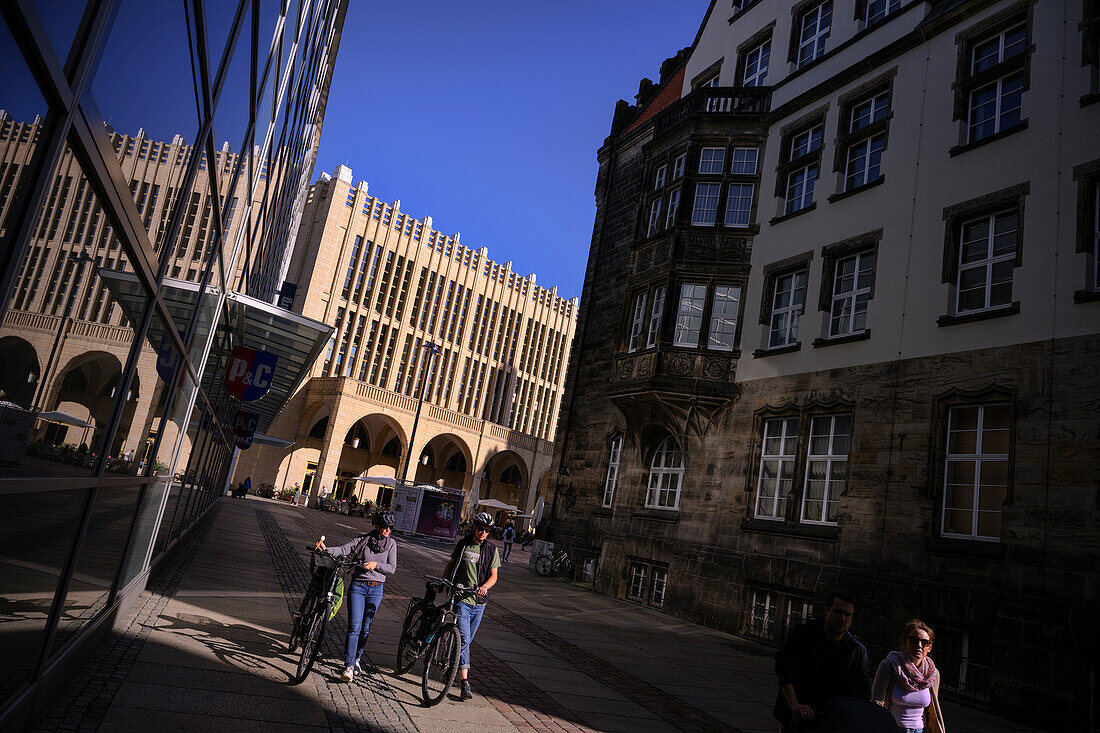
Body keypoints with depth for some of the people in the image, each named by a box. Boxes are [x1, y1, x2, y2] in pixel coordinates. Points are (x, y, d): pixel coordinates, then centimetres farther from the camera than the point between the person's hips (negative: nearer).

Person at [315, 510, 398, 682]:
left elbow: (392, 568, 0)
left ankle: (356, 659, 29)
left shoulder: (391, 543, 4)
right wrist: (326, 549, -32)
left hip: (376, 589, 2)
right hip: (357, 586, -2)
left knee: (365, 628, 9)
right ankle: (349, 667, -10)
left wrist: (376, 564, -17)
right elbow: (343, 550, -14)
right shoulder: (363, 540, -1)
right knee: (354, 627, -10)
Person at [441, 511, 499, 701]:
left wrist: (485, 586, -20)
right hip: (461, 598, -2)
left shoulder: (491, 549, 2)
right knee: (463, 639, -13)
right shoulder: (462, 544, 3)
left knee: (467, 640, 13)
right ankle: (465, 682, -15)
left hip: (479, 601, 2)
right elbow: (450, 564, 17)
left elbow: (493, 576, 0)